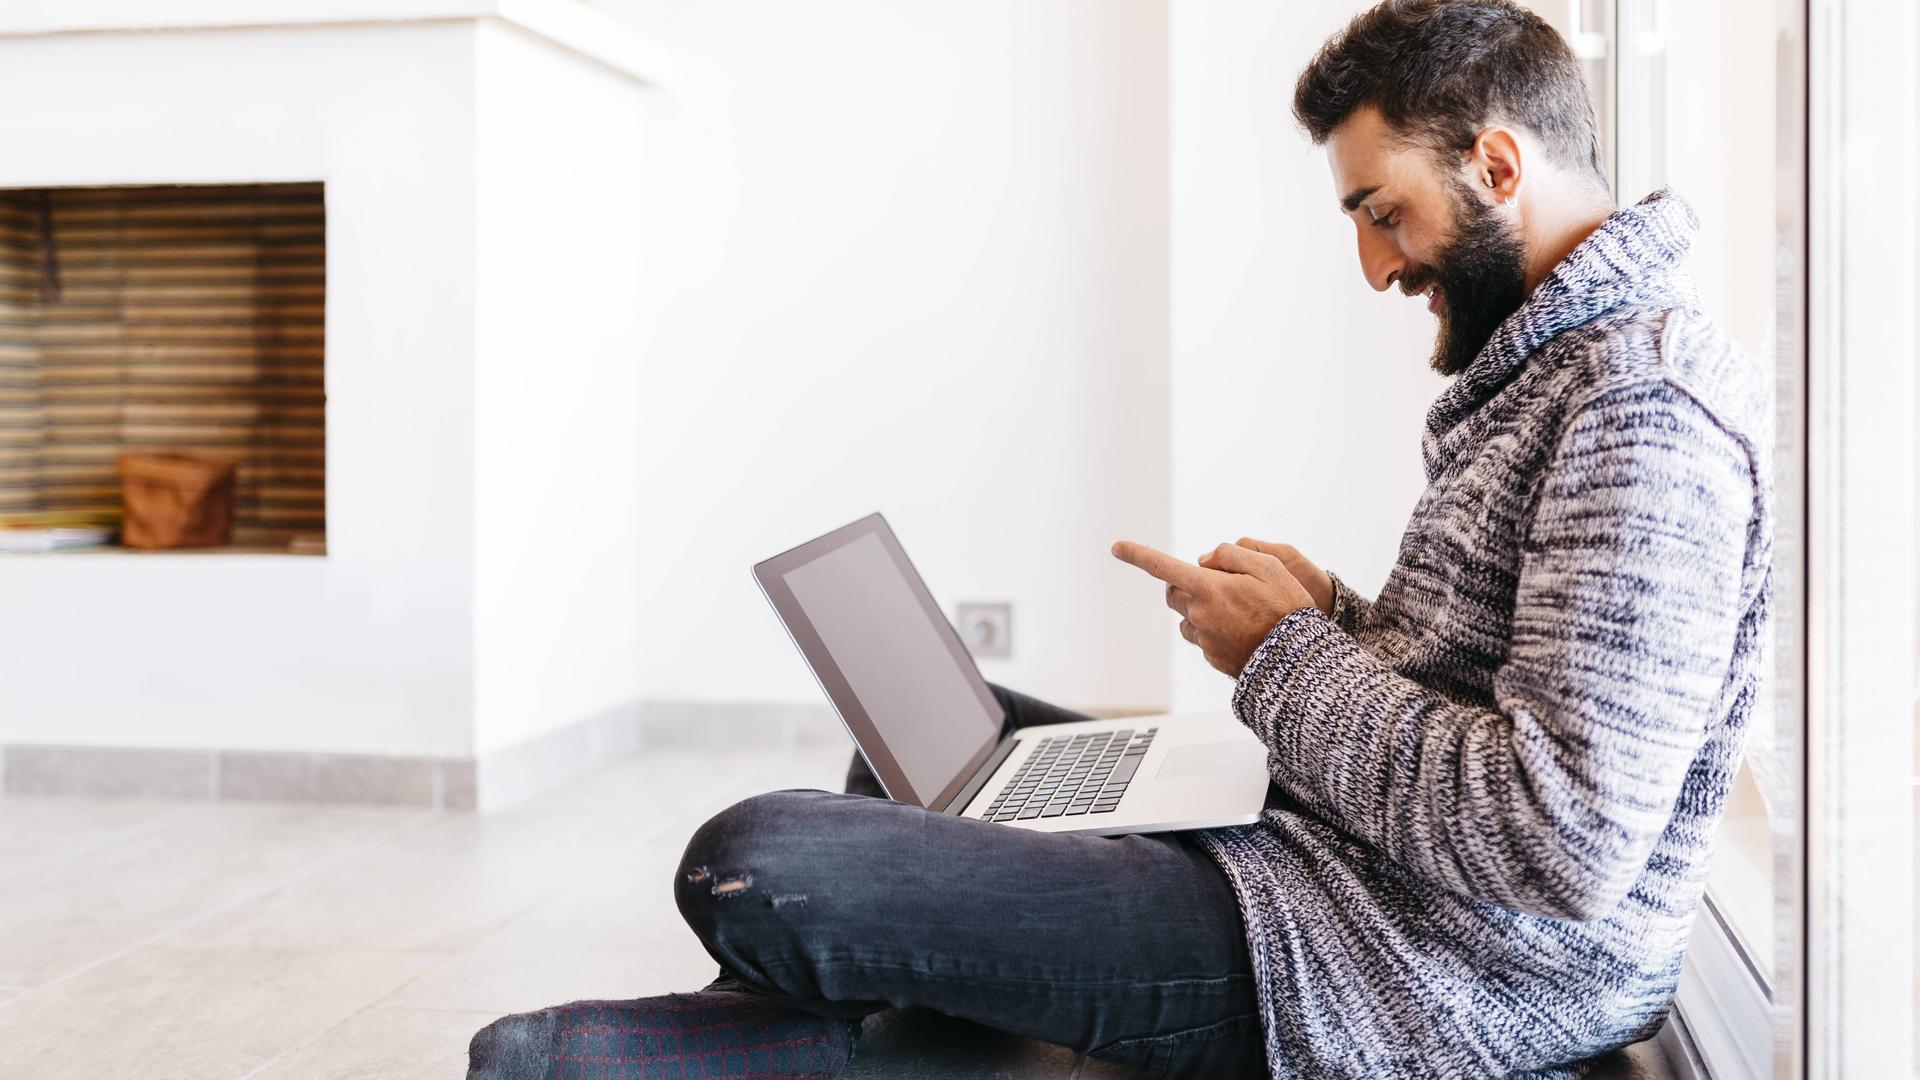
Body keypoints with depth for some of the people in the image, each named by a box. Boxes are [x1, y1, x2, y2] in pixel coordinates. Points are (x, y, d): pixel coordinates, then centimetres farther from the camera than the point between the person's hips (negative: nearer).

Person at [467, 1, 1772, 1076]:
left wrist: (1289, 655, -16)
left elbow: (1566, 845, -29)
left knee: (752, 868, -22)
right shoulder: (1537, 364, 14)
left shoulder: (1644, 405, -20)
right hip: (1346, 854, 11)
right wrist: (1338, 619, 2)